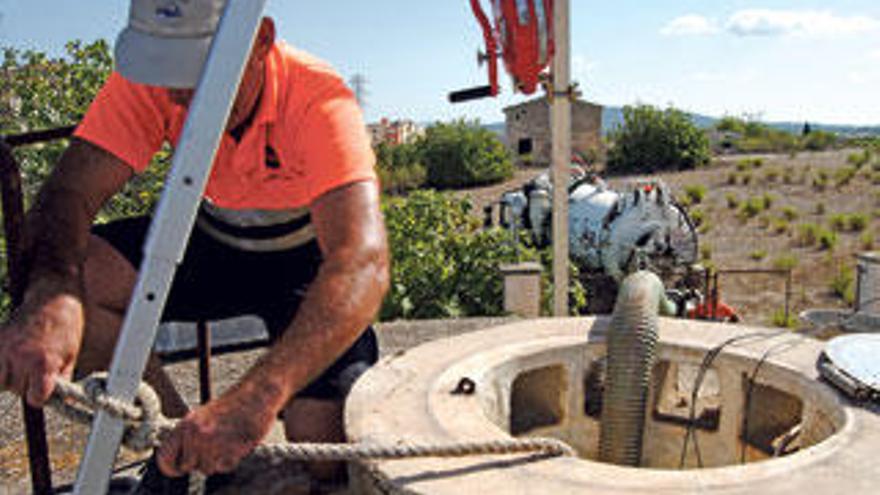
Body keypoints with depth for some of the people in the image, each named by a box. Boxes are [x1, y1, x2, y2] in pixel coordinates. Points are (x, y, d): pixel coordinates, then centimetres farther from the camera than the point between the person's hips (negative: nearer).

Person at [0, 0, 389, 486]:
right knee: (74, 277, -23)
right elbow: (70, 190, -24)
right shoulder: (150, 82, -19)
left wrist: (257, 396, -58)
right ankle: (179, 437, -2)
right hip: (211, 239, 4)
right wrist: (50, 297, -48)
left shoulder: (319, 100, -31)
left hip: (305, 258, -3)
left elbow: (364, 264, -44)